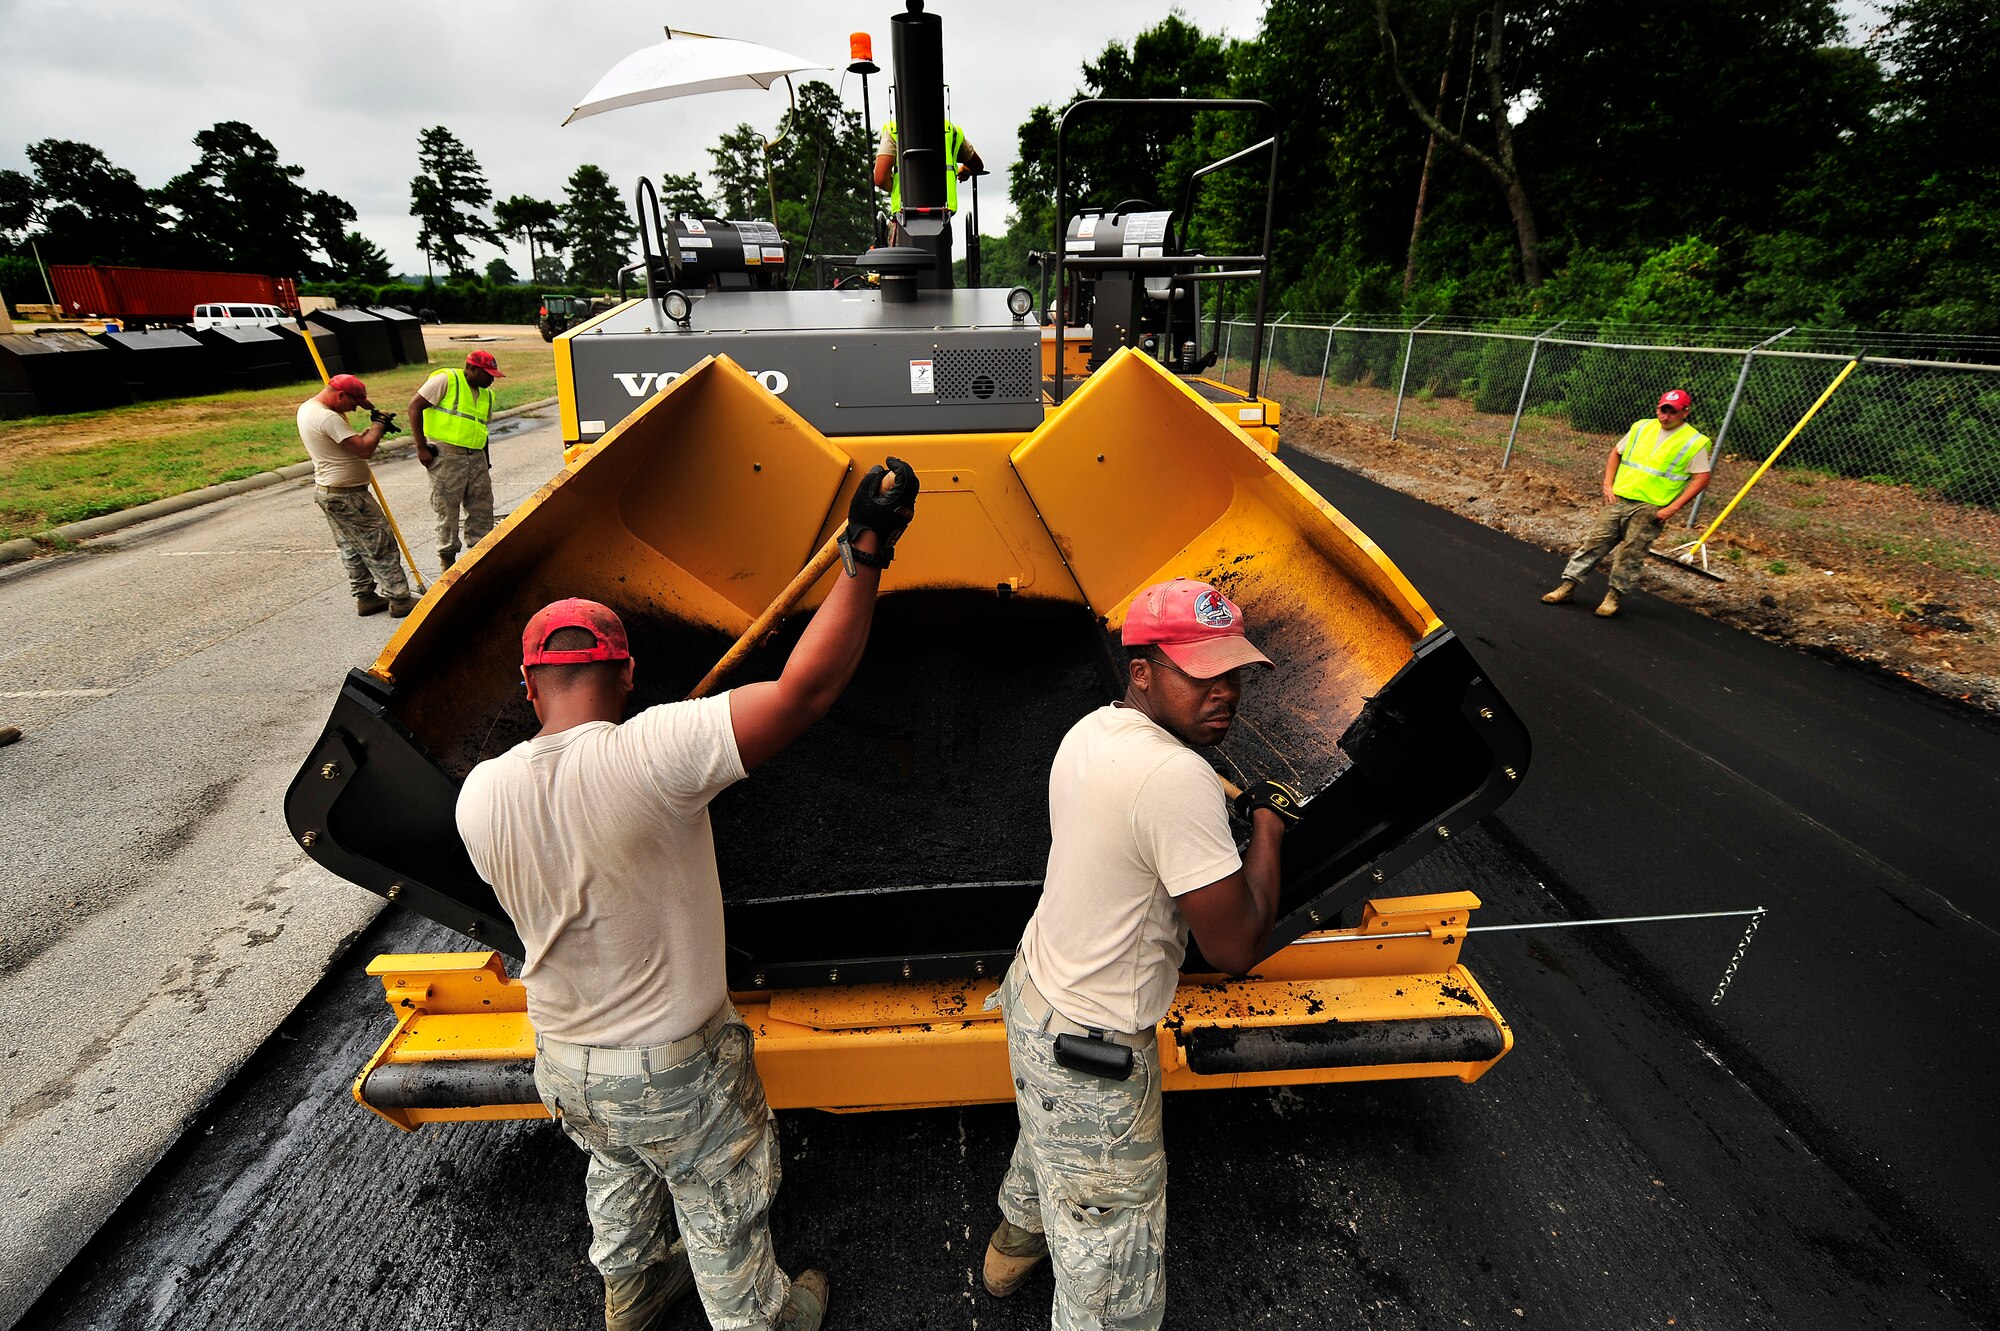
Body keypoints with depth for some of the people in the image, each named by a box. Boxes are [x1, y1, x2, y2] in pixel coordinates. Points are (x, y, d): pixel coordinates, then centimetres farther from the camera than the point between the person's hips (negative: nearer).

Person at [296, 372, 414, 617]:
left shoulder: (306, 408, 11)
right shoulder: (328, 418, -23)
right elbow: (364, 449, -26)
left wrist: (372, 430, 2)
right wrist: (378, 424, -12)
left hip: (325, 490, 10)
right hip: (347, 495, -10)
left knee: (351, 548, 15)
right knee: (380, 545, -5)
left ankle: (366, 597, 22)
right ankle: (400, 599, -3)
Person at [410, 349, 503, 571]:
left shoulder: (487, 395, 15)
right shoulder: (446, 380, -6)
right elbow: (415, 406, -9)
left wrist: (486, 463, 18)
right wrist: (421, 447, -13)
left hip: (476, 458, 7)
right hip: (446, 455, -6)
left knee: (482, 508, 7)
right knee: (447, 510, 1)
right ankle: (447, 557, 12)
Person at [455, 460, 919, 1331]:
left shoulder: (479, 793, -13)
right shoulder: (649, 755, -33)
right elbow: (805, 689, -41)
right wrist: (864, 557, -35)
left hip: (562, 1063, 6)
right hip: (676, 1070, -5)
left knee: (618, 1179, 36)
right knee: (724, 1217, 23)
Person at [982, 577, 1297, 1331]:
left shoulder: (1091, 731, -3)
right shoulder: (1180, 780, -32)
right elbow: (1238, 948, -24)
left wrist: (1223, 815, 6)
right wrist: (1266, 823, -12)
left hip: (1036, 986, 10)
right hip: (1091, 1048, -10)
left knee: (1050, 1141, 38)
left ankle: (1016, 1242, 66)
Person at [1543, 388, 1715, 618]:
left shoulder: (1695, 442, -3)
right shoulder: (1641, 427, 10)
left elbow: (1702, 478, -5)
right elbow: (1616, 453, 19)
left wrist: (1673, 507, -13)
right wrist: (1608, 485, 6)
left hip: (1650, 509, -4)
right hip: (1618, 499, 4)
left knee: (1630, 554, -4)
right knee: (1595, 541, 0)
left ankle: (1613, 596, 7)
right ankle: (1568, 586, 3)